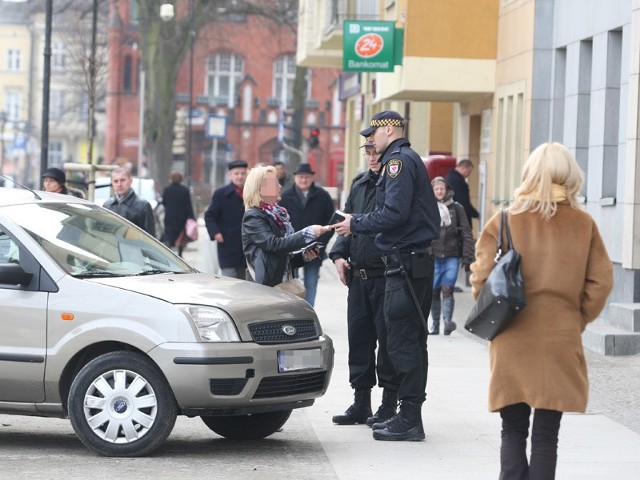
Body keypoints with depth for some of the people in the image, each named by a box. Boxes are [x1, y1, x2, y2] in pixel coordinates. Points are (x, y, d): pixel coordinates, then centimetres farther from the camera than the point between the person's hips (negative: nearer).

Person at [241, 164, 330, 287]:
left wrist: (304, 257, 3)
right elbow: (274, 244, -22)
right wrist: (308, 233, -23)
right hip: (263, 286, -8)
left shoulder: (279, 214, 16)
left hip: (284, 284, 8)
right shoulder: (253, 217, -8)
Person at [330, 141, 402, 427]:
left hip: (386, 275, -7)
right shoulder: (359, 184, 16)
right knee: (359, 337, 11)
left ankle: (389, 404, 7)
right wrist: (339, 254, 7)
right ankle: (361, 404, 20)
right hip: (358, 276, 7)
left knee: (388, 339, -1)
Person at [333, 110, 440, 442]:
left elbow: (394, 214, -20)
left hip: (406, 262, -11)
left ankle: (409, 420, -8)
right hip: (418, 262, 11)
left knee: (402, 341, -9)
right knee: (412, 340, 12)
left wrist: (357, 224, -8)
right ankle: (409, 415, 18)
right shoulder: (409, 159, 21)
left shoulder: (399, 161, -11)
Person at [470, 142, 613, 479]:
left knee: (513, 432, 10)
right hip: (562, 342, 0)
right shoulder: (583, 224, -1)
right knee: (546, 436, 5)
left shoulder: (506, 220, -4)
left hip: (513, 342, 0)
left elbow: (482, 275, -5)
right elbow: (601, 282, 0)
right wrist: (578, 319, 12)